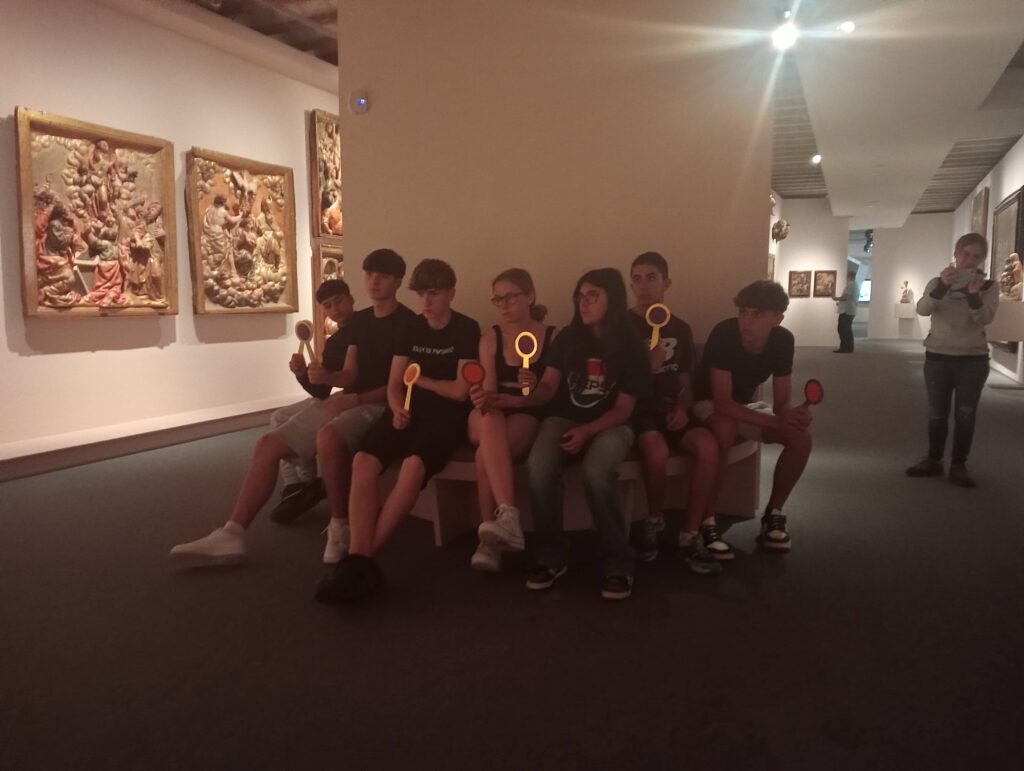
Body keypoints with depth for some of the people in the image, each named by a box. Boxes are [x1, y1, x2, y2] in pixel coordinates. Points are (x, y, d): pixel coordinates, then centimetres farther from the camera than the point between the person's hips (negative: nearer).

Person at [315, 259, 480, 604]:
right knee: (363, 461, -25)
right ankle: (359, 558, -32)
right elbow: (394, 384, 12)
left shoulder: (467, 330, -1)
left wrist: (419, 379, 5)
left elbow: (460, 391, -7)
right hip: (408, 411, 5)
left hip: (447, 415, -5)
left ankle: (360, 556, -31)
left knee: (413, 464, -36)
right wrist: (397, 409, -10)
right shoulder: (412, 328, 14)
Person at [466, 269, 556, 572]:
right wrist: (483, 398, -29)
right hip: (490, 419, 2)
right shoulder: (490, 338, 7)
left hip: (529, 419, -1)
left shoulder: (552, 337, 3)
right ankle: (508, 516, -48)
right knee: (489, 418, -38)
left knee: (486, 453, -34)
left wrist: (536, 388, -23)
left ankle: (489, 540, -29)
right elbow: (490, 390, -4)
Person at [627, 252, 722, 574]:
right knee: (658, 451, -36)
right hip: (635, 409, -4)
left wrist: (682, 409, -3)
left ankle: (690, 536, -15)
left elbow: (685, 381, 17)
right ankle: (654, 520, -6)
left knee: (708, 446, -26)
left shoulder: (680, 329, 14)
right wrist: (648, 367, -18)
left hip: (669, 409, 4)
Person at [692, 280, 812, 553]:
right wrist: (776, 421, -41)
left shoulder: (783, 340, -15)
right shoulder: (724, 334, -30)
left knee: (801, 437, -17)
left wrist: (793, 415, -35)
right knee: (725, 431, -38)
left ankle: (773, 514, 1)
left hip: (744, 405, 5)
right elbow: (722, 403, -33)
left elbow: (782, 403, -11)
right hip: (709, 404, -5)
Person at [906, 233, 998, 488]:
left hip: (973, 359, 0)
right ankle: (933, 460, 19)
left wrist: (973, 294, -31)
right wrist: (943, 286, -33)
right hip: (937, 357, 0)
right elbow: (922, 309, -17)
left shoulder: (989, 287, 1)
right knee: (936, 414, 6)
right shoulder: (938, 282, 1)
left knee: (965, 415, 2)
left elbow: (985, 318, -14)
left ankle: (958, 466, 12)